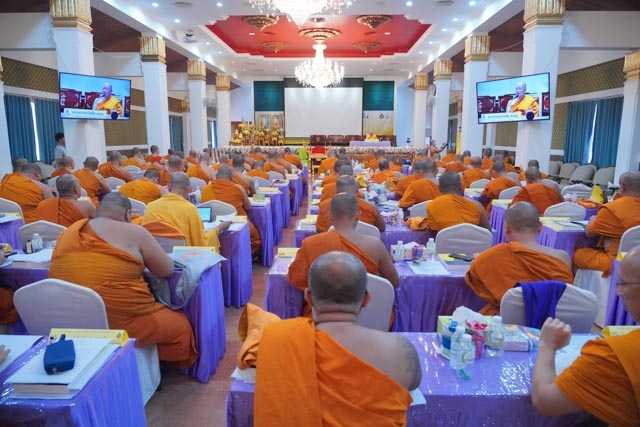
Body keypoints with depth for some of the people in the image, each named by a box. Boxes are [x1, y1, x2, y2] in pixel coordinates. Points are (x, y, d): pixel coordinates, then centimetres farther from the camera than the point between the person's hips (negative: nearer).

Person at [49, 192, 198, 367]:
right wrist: (145, 257, 18)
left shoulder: (68, 233, 6)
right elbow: (167, 269, -1)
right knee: (181, 325, 19)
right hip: (121, 324, -7)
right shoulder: (132, 232, -10)